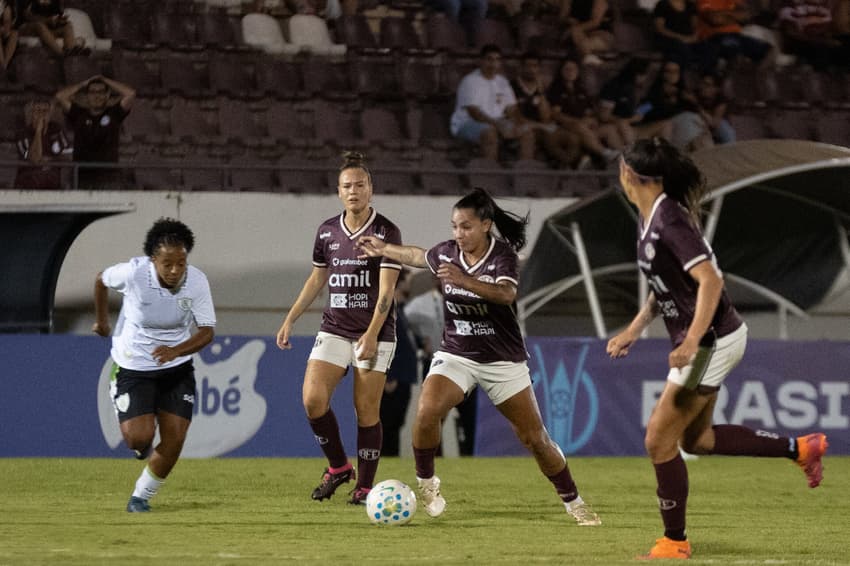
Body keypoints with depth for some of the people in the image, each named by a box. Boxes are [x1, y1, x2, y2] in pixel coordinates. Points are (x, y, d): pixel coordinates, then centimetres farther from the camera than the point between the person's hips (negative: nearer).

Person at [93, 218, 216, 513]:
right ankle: (144, 447, 25)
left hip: (177, 368, 2)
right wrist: (101, 320, 15)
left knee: (175, 439, -5)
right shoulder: (133, 273, -22)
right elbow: (102, 279, 0)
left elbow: (207, 331, -13)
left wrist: (176, 350, -32)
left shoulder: (197, 281, -17)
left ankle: (141, 496, 17)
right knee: (139, 437, -15)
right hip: (132, 367, -2)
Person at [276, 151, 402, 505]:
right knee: (312, 399, -12)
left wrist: (372, 334, -26)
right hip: (334, 329, 4)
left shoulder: (386, 232, -8)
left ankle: (364, 486, 8)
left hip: (375, 334, -4)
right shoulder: (327, 231, 8)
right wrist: (290, 320, 15)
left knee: (366, 409, -4)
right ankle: (338, 466, 9)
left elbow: (387, 288, -15)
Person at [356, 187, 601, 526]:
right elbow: (419, 257, 21)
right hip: (455, 355, 2)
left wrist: (465, 281, -51)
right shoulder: (446, 253, -3)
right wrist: (384, 249, 33)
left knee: (536, 439, 0)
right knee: (427, 413, -26)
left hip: (503, 361, -2)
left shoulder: (503, 255, -16)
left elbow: (506, 294, -37)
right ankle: (426, 483, -5)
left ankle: (573, 503, 19)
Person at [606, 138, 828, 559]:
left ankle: (674, 542, 6)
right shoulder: (650, 218, 8)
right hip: (710, 340, 10)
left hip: (712, 340, -10)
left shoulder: (669, 219, -21)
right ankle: (799, 448, 23)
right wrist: (633, 330, 22)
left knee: (659, 439, -4)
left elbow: (710, 279, -29)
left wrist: (692, 341, -36)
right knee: (695, 439, 20)